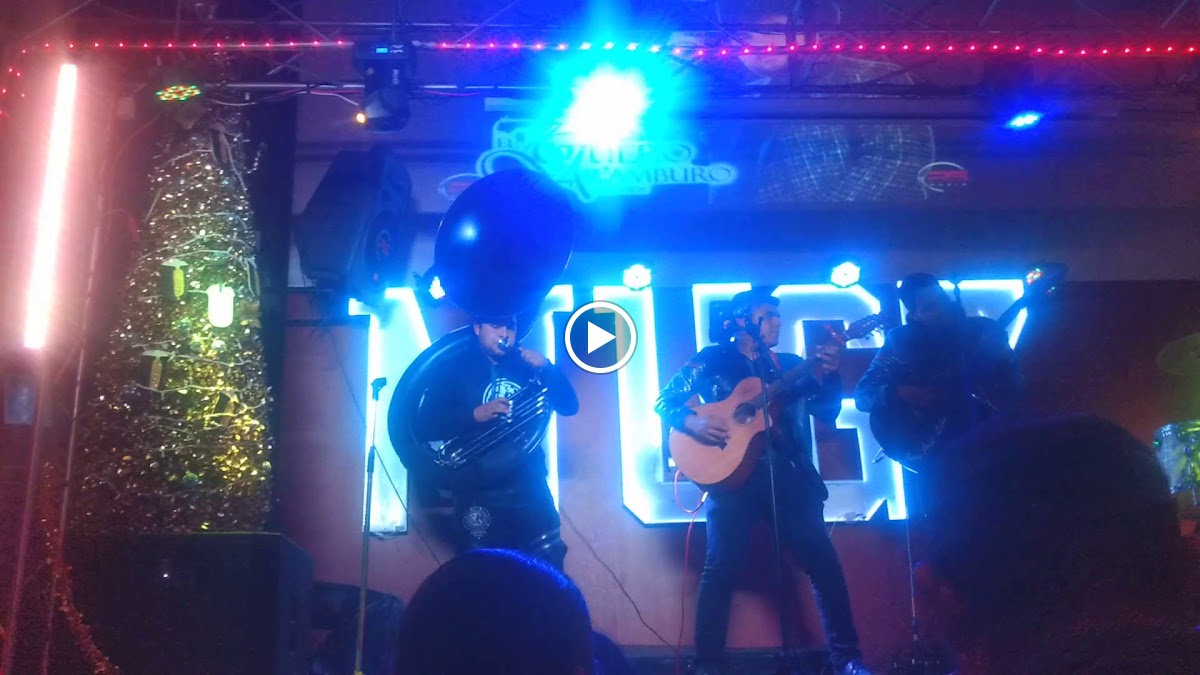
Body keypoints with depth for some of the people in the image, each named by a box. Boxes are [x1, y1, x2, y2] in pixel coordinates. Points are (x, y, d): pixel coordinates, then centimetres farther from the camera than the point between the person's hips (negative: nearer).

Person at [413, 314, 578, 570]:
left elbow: (568, 406, 6)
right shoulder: (455, 368, 1)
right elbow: (422, 427, -8)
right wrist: (475, 414, -22)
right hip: (478, 494, -3)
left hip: (530, 487, 3)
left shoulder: (525, 365, 12)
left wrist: (546, 368, -11)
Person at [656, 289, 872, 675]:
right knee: (721, 569, -5)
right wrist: (693, 423, -14)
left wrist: (827, 374, -11)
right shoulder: (714, 360, 7)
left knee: (824, 563, -2)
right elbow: (666, 402, 5)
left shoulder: (790, 366, 17)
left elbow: (827, 412, 6)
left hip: (789, 475, 3)